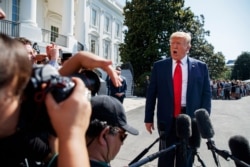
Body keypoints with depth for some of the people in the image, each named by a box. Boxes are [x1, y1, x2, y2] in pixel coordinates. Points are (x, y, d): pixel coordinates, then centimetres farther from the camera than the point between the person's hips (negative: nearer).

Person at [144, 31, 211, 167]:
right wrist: (148, 118, 1)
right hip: (167, 118, 0)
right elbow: (151, 94, 3)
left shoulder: (200, 67, 3)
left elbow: (206, 94, 3)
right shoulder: (159, 66, 2)